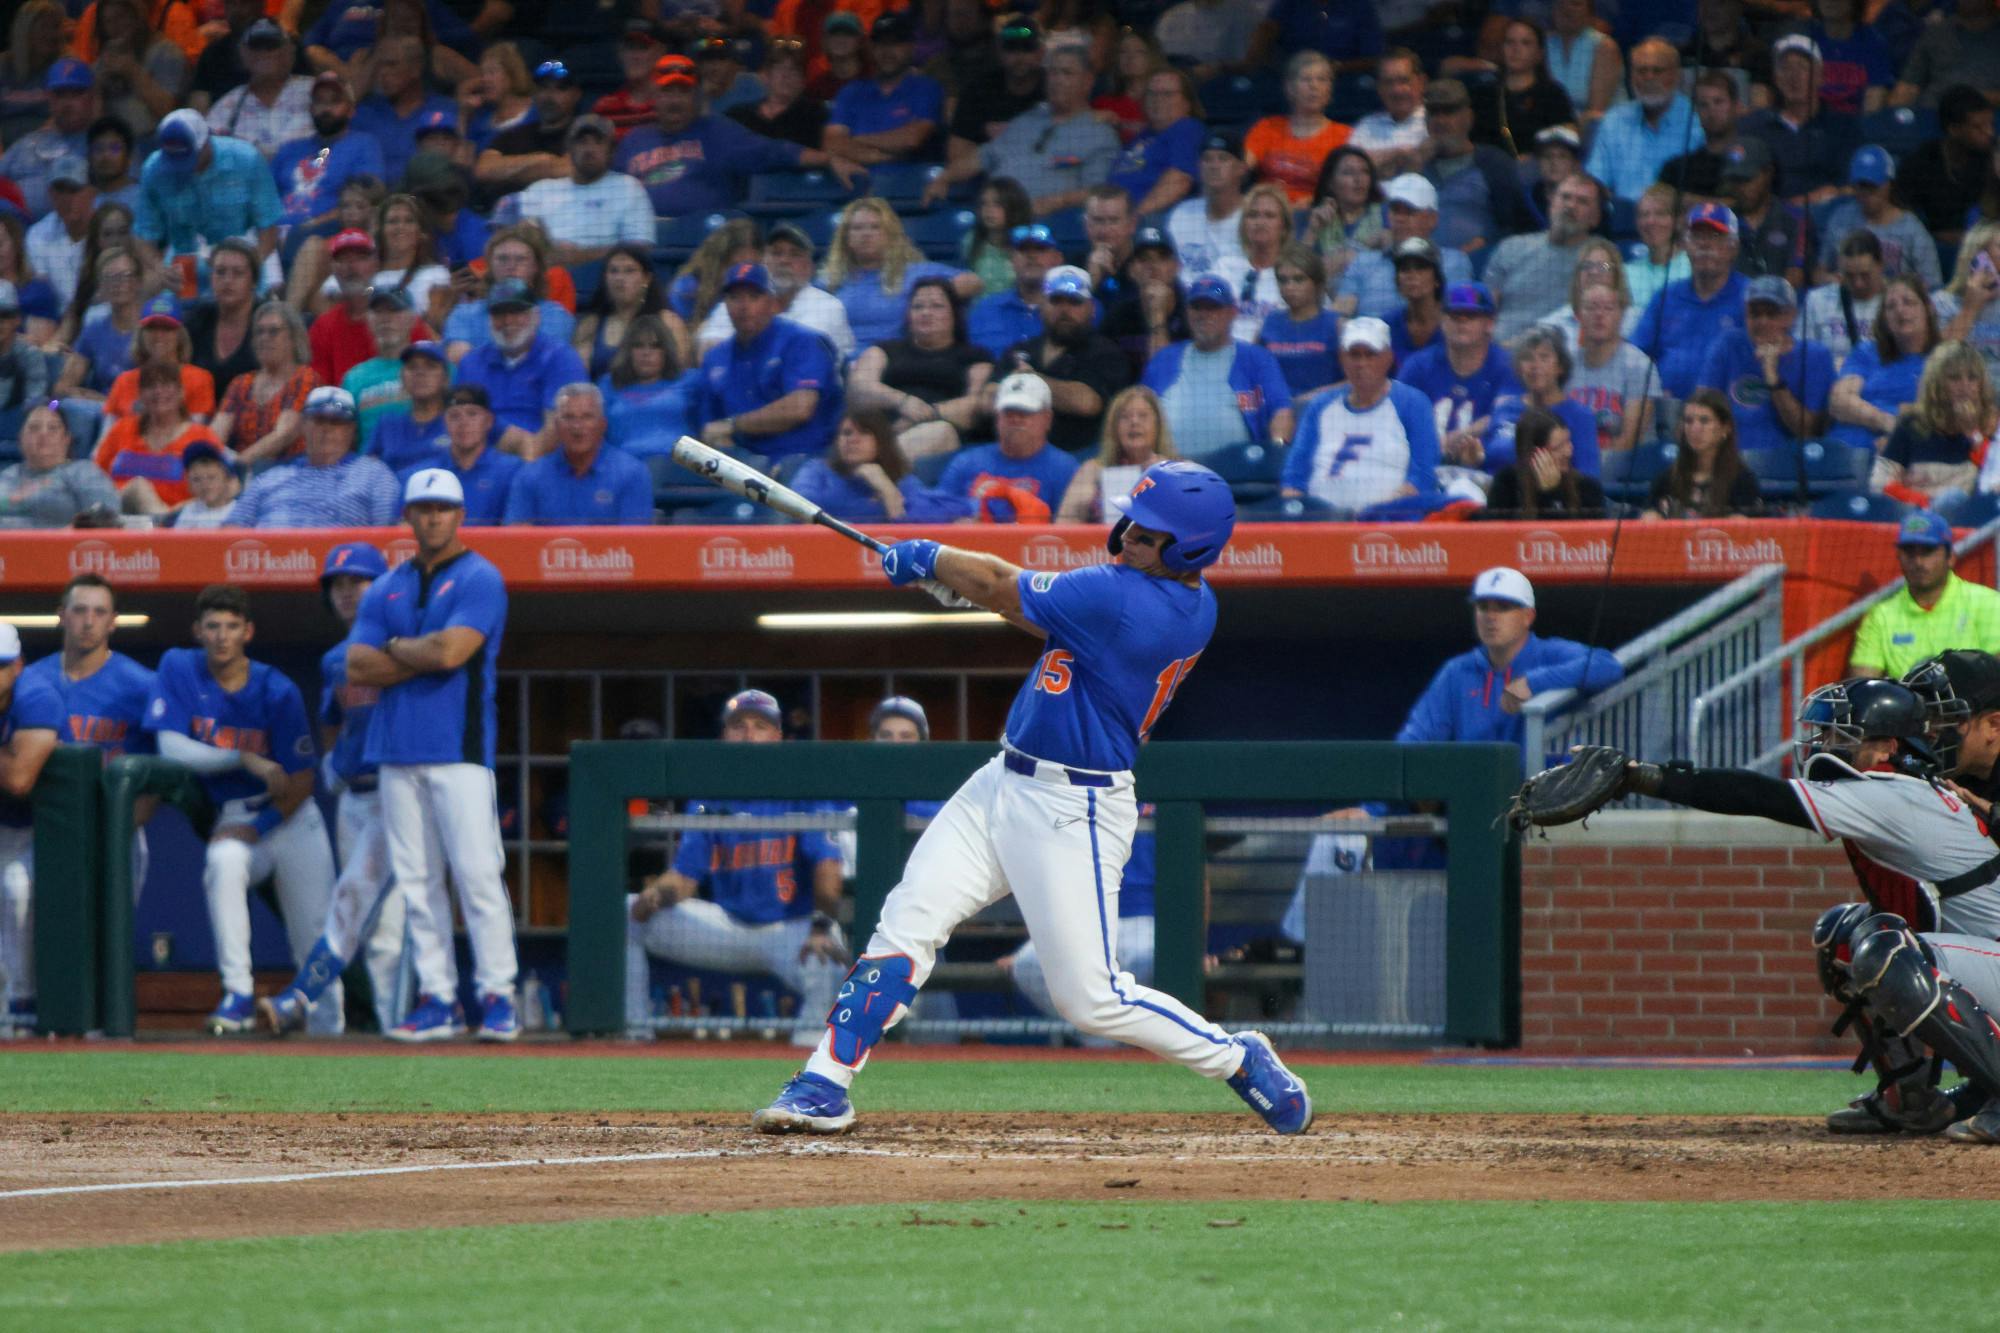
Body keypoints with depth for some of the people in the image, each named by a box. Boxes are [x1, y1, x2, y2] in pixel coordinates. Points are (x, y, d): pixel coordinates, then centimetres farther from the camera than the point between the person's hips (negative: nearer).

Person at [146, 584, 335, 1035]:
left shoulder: (278, 692, -8)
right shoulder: (178, 669, -3)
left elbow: (299, 784, -6)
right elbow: (171, 748, -12)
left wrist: (256, 829, -17)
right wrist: (246, 761, -20)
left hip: (290, 816, 0)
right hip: (234, 820, 0)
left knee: (315, 935, -7)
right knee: (224, 861, -34)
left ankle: (328, 1027, 10)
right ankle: (237, 995, -33)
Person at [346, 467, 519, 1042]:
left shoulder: (479, 579, 0)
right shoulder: (387, 589, 16)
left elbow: (451, 650, -15)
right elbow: (358, 668, 4)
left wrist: (396, 648, 2)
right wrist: (423, 656, -6)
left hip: (459, 749, -6)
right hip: (397, 752, 6)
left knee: (477, 872, -11)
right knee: (416, 880, 4)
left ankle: (497, 995, -10)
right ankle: (437, 999, 7)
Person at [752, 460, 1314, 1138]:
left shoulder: (1120, 599, -26)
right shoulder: (1195, 604, 2)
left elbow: (992, 585, -14)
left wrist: (928, 557, 4)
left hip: (1071, 814, -10)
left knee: (1089, 995, -3)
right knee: (907, 922, 0)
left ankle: (1237, 1058, 17)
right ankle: (826, 1086, 1)